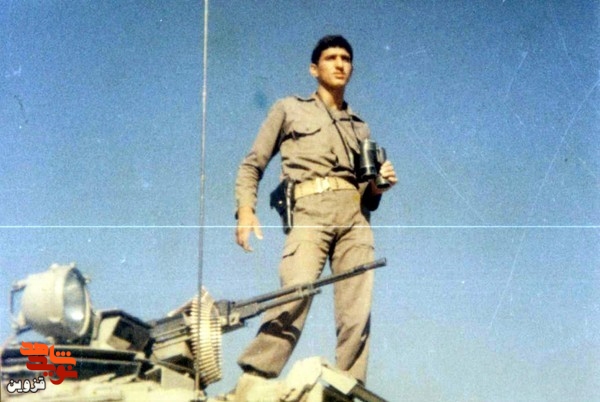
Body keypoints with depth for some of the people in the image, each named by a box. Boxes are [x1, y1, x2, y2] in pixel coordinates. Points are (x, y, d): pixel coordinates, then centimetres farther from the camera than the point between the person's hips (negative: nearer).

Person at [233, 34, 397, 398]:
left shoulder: (360, 127, 29)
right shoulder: (289, 109, 21)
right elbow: (252, 165, 14)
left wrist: (378, 186, 5)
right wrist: (245, 208, -4)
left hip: (355, 216, 4)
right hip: (309, 210, -4)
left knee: (357, 313, -10)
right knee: (294, 296, -24)